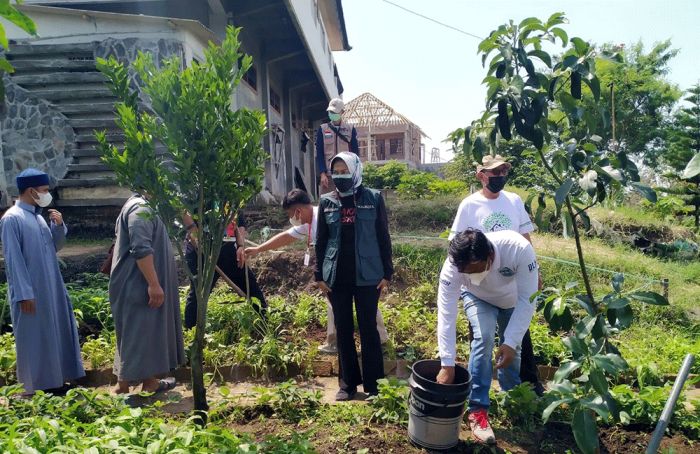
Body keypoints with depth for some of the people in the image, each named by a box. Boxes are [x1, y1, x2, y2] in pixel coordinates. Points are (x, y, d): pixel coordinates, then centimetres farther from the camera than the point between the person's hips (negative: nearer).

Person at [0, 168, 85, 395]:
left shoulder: (38, 216, 10)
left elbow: (54, 247, 17)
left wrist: (59, 226, -1)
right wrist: (24, 293, -19)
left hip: (51, 288, 8)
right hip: (31, 292, -8)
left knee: (55, 333, 14)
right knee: (34, 338, 2)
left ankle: (55, 380, 27)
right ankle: (35, 387, 15)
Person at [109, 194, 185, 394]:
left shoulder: (144, 207, 16)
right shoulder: (140, 208, -17)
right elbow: (141, 249, -27)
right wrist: (154, 284, -28)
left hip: (139, 285, 11)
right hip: (137, 286, -11)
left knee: (148, 333, 14)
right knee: (136, 335, -1)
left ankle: (149, 381, 22)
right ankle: (122, 385, 10)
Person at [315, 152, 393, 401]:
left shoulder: (373, 198, -1)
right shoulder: (327, 202, 5)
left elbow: (383, 237, 1)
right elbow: (321, 240, 8)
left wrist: (387, 273, -2)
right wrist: (319, 275, 5)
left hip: (367, 275, -2)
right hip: (337, 277, 3)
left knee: (369, 329, 5)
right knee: (343, 330, 10)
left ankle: (373, 385, 17)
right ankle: (348, 383, 23)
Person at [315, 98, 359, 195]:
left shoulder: (351, 129, 7)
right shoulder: (322, 129, 7)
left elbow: (355, 153, 7)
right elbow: (319, 153, 4)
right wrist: (322, 174, -7)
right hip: (327, 175, 0)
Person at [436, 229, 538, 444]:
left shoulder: (520, 250, -43)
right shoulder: (453, 266, -40)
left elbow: (527, 300, -32)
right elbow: (446, 315, -37)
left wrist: (511, 343, -35)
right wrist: (447, 364, -38)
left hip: (513, 300, 1)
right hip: (479, 299, -1)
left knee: (512, 349, 9)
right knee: (484, 339, -24)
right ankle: (478, 410, -10)